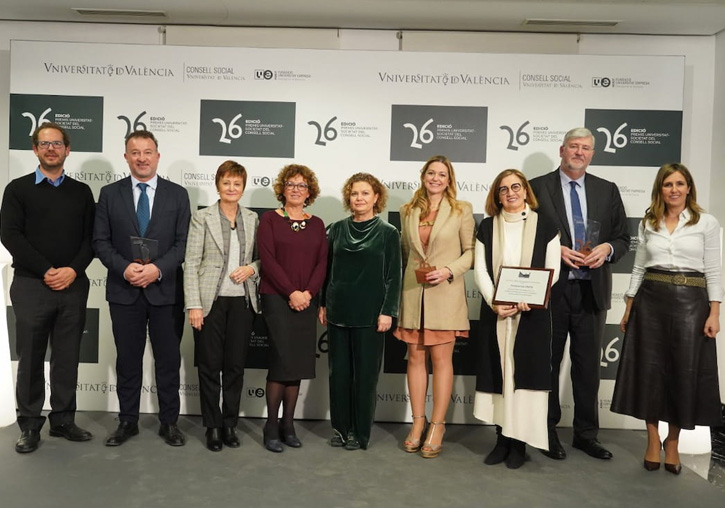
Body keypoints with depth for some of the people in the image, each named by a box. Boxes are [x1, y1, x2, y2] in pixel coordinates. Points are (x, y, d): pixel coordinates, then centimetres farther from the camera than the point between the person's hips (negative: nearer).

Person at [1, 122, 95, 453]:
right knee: (30, 359, 5)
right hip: (31, 286, -2)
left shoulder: (81, 192, 11)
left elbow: (91, 238, 5)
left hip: (73, 286, 2)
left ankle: (63, 420, 19)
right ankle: (29, 425, 16)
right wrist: (46, 271, -12)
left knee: (67, 358, 7)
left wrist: (73, 270, -11)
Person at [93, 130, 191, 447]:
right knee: (127, 360, 11)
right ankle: (127, 422, 26)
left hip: (165, 289, -1)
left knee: (168, 360, 7)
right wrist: (124, 267, -14)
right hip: (124, 290, 1)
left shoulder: (177, 194, 3)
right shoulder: (109, 193, 6)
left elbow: (184, 242, -2)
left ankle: (169, 423, 20)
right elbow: (100, 241, 2)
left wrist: (157, 269, -16)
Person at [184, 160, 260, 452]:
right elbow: (191, 263, -5)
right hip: (211, 301, -2)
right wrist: (194, 305, -12)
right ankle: (212, 427, 20)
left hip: (242, 301, 3)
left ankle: (230, 425, 23)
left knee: (236, 366, 9)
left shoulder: (253, 219, 8)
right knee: (210, 366, 6)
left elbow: (261, 258, 15)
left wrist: (251, 268, -9)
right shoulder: (202, 218, -1)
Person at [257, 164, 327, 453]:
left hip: (307, 301, 4)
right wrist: (291, 293, -15)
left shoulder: (316, 224, 12)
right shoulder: (270, 220, 2)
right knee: (282, 360, -8)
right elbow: (267, 259, -8)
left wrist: (308, 292, -10)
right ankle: (271, 426, 6)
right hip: (277, 299, -4)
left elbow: (322, 263, 5)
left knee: (299, 363, 5)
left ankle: (288, 424, 16)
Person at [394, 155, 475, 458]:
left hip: (445, 294, -3)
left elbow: (470, 251, 0)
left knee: (441, 358, 0)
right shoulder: (408, 211, 10)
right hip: (413, 293, 3)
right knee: (416, 357, 7)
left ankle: (437, 426, 10)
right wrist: (400, 288, 12)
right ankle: (418, 422, 18)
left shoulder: (461, 211, 0)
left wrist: (449, 271, -15)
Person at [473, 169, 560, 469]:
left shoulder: (545, 226, 4)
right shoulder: (487, 227, 9)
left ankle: (519, 442, 9)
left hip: (532, 312, -2)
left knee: (525, 373, 0)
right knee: (497, 373, 4)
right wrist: (494, 303, -13)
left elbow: (552, 270, -1)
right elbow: (480, 270, 2)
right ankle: (502, 439, 14)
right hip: (495, 311, 2)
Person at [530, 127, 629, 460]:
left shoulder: (607, 191, 9)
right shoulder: (537, 187, -1)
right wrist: (556, 250, -16)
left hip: (592, 291, 3)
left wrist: (607, 248, -10)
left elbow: (623, 238, 11)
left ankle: (586, 435, 26)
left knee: (588, 366, 11)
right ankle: (547, 431, 23)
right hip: (551, 290, -3)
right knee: (547, 364, 8)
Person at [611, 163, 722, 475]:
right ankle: (653, 441, 19)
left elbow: (713, 271, 0)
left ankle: (673, 441, 23)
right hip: (650, 300, 2)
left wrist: (714, 313, -7)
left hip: (690, 301, -2)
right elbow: (638, 268, 9)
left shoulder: (707, 223, 2)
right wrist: (628, 308, 5)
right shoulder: (648, 223, 8)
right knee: (650, 369, 4)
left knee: (685, 371, 4)